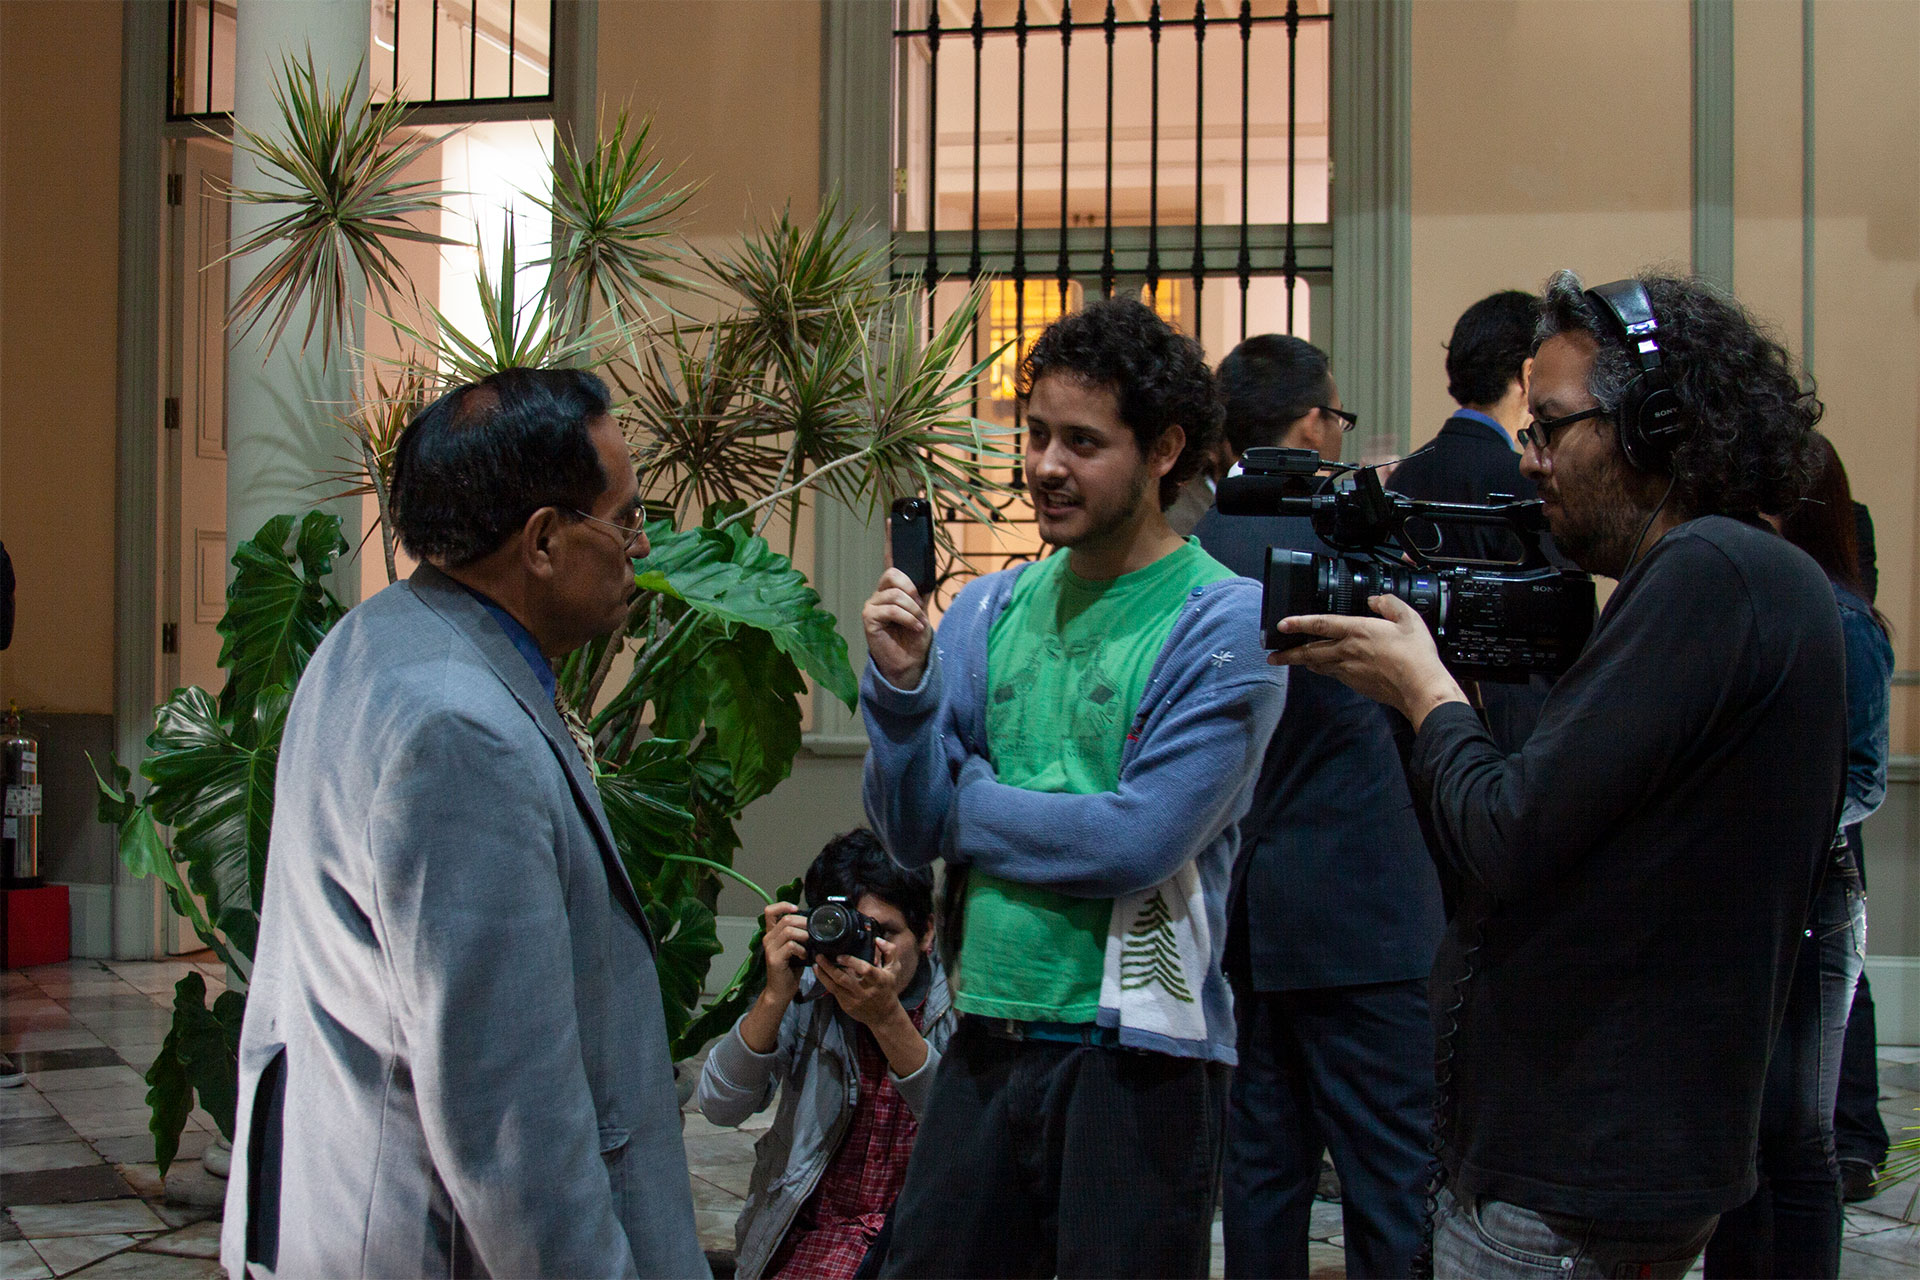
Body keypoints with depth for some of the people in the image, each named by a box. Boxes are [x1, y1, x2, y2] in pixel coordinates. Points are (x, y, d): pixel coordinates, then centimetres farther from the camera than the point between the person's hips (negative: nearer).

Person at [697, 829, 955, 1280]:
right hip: (820, 1230, 1)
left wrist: (887, 1018, -32)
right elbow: (720, 1107, -10)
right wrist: (775, 996, -22)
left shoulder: (959, 1002, -6)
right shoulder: (805, 997, -1)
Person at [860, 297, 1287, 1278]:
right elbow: (912, 836, 5)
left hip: (1135, 1052, -5)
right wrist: (900, 685, -11)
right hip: (986, 1037, 5)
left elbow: (1137, 841, -18)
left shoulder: (1226, 625, -9)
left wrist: (966, 803, -5)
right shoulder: (989, 610, 7)